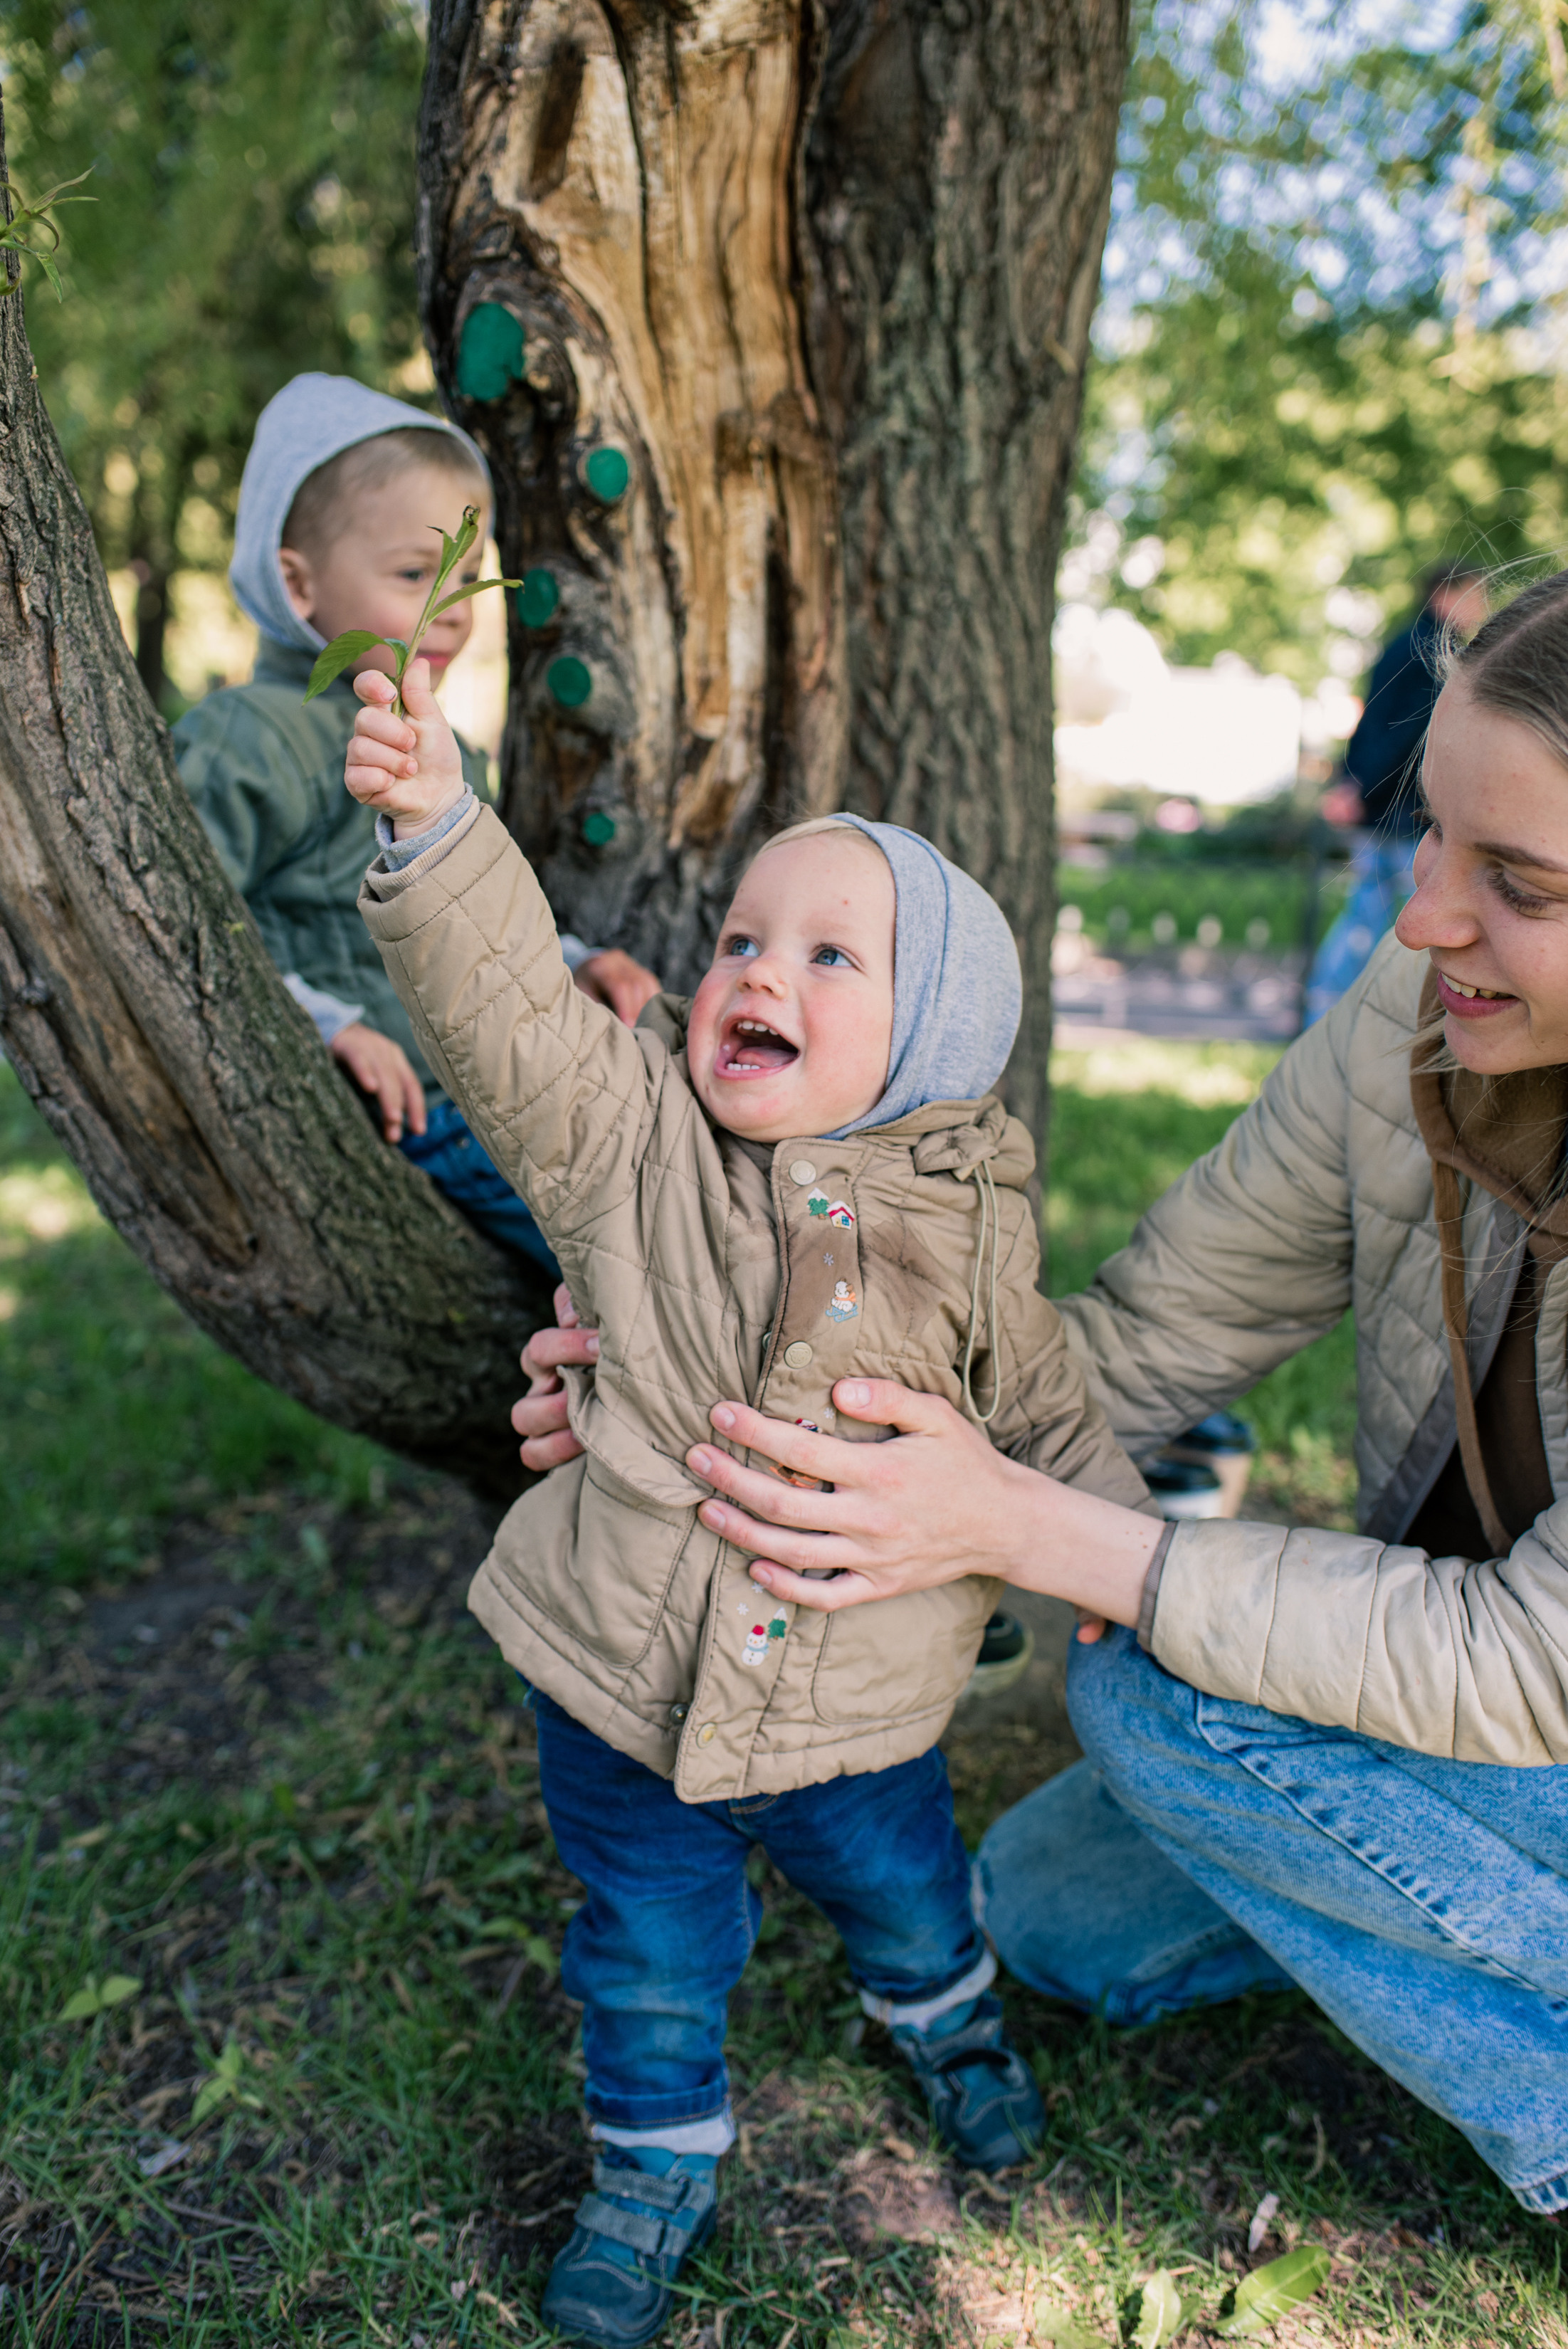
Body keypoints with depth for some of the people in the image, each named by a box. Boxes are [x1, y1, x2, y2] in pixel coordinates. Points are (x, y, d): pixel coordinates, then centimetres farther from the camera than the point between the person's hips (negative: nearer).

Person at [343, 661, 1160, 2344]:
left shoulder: (964, 1221, -9)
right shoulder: (631, 1142, -14)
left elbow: (1042, 1411, 4)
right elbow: (506, 1014, -28)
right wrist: (435, 831, -41)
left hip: (859, 1702, 1)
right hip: (624, 1680, -1)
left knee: (902, 1893, 26)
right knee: (649, 1960, 17)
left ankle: (946, 2022, 61)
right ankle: (657, 2167, 47)